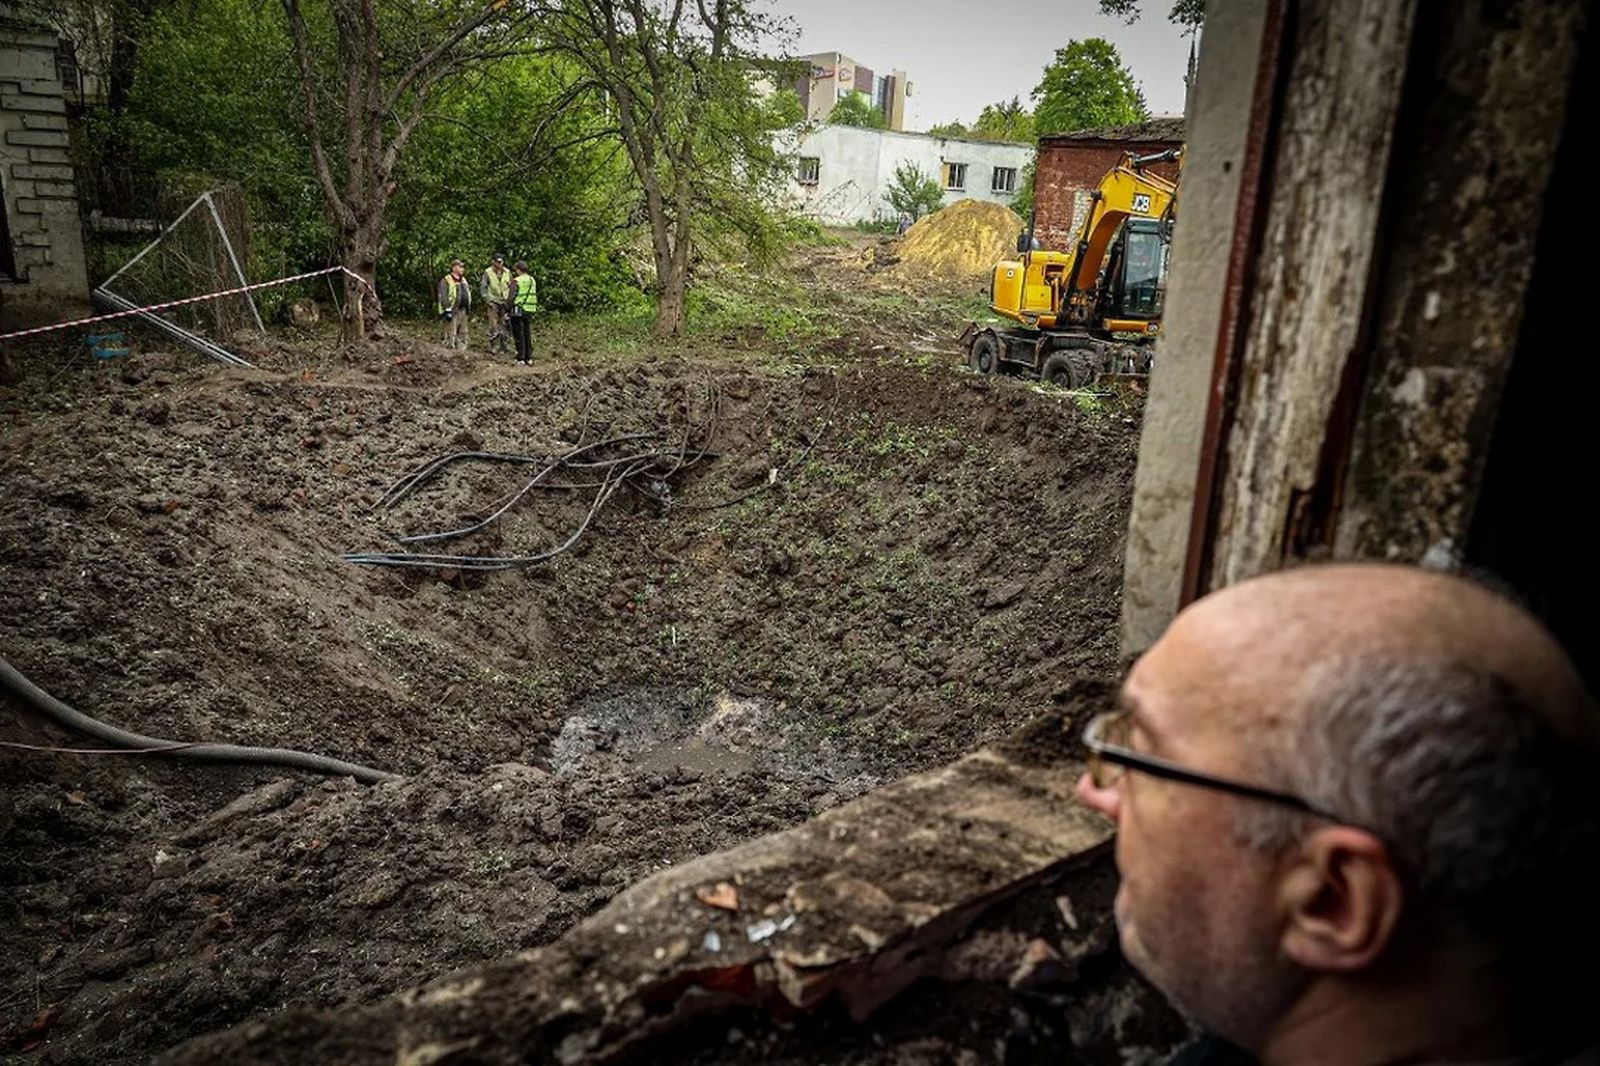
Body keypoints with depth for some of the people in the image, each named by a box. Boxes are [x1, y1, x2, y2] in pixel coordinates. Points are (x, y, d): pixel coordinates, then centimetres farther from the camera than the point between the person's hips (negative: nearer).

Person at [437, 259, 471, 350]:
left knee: (462, 333, 12)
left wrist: (468, 306, 19)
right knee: (451, 334, -9)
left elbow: (468, 293, 25)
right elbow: (443, 297, -14)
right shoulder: (446, 281, -8)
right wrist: (447, 310, -21)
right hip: (452, 312, -8)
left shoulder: (463, 280, 17)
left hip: (463, 311, 8)